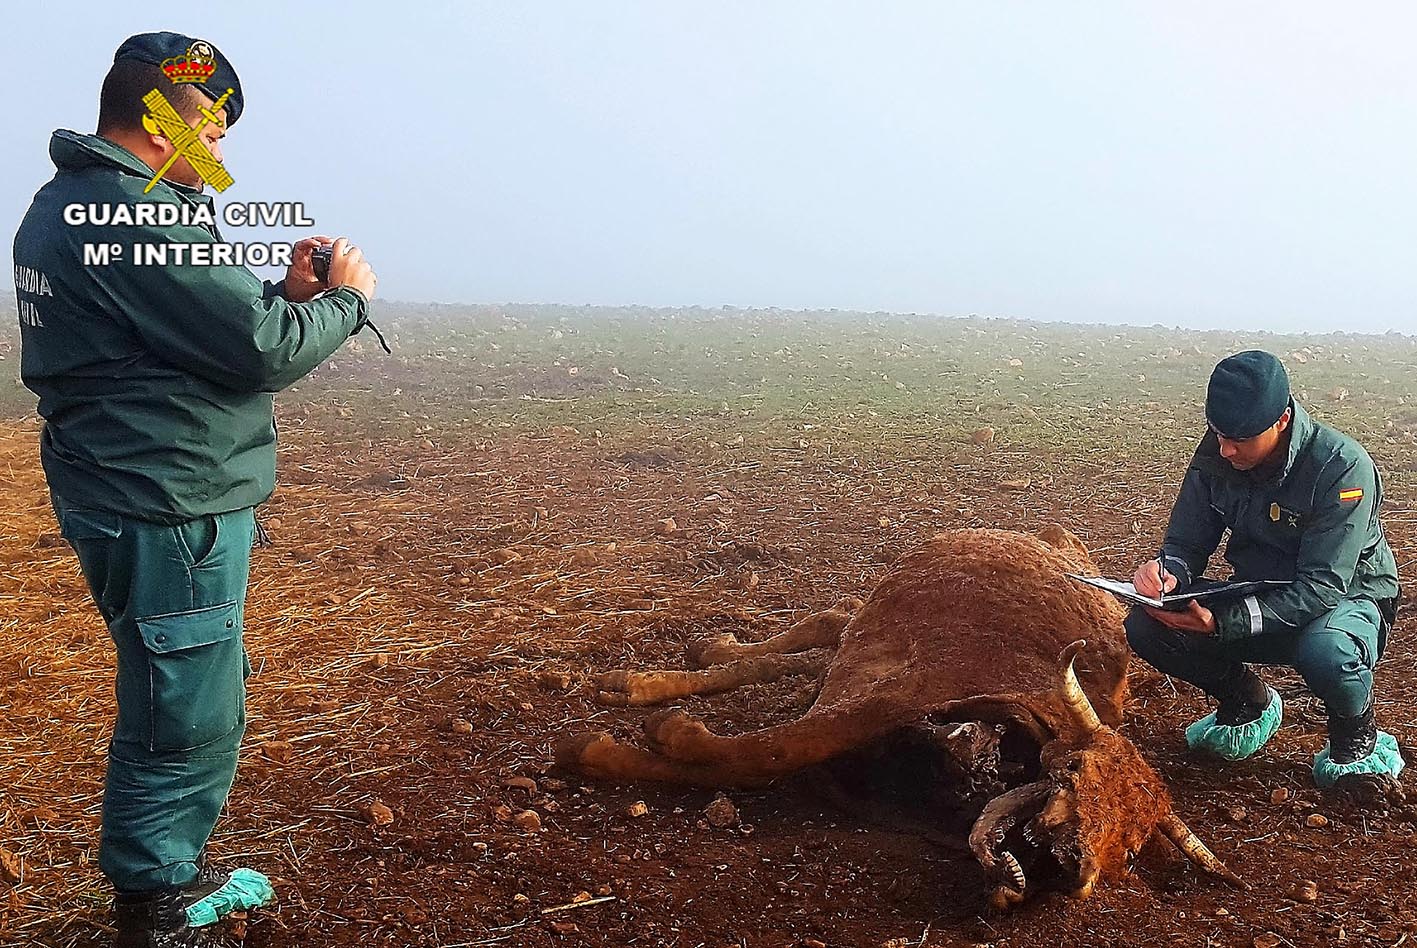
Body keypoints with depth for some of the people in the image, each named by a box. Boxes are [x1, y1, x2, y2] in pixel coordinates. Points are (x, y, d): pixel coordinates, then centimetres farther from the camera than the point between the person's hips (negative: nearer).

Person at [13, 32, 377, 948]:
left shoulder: (64, 206, 14)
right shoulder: (141, 217, -20)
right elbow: (263, 350, -22)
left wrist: (286, 291, 4)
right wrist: (345, 298, -5)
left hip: (128, 493, 11)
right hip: (166, 510, -11)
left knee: (204, 693, 23)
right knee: (188, 724, 1)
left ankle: (179, 873, 39)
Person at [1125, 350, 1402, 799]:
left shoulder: (1342, 467, -26)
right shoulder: (1215, 457, -11)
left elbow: (1322, 588, -29)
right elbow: (1187, 543, -3)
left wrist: (1223, 621, -39)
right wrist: (1168, 573, -29)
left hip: (1347, 598, -5)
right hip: (1261, 601, 5)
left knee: (1327, 653, -41)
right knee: (1146, 627, -18)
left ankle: (1358, 738, -2)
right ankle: (1248, 703, 11)